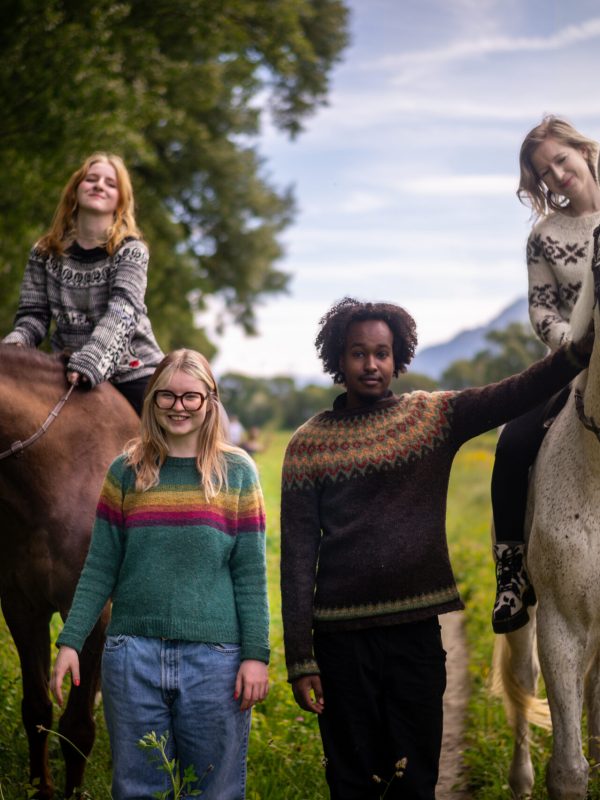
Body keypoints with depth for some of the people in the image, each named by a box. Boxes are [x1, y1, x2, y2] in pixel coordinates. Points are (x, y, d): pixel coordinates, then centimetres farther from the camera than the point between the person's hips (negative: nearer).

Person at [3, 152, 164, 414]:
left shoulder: (131, 251, -3)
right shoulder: (45, 253, 6)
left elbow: (123, 308, -18)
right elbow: (34, 315, 5)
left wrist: (90, 360, -35)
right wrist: (13, 344, -20)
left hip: (132, 372, -2)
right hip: (65, 373, 3)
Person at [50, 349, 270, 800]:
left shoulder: (237, 472, 3)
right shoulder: (127, 472, 6)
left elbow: (250, 574, 1)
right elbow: (100, 569, 6)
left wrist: (256, 654, -5)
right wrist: (70, 641, -3)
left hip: (213, 659, -1)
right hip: (133, 654, 1)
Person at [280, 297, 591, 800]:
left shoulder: (435, 416, 4)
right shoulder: (310, 443, 1)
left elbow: (517, 394, -13)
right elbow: (298, 557, -1)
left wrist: (580, 351, -32)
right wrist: (299, 658, -5)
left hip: (418, 629, 1)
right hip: (341, 637, -1)